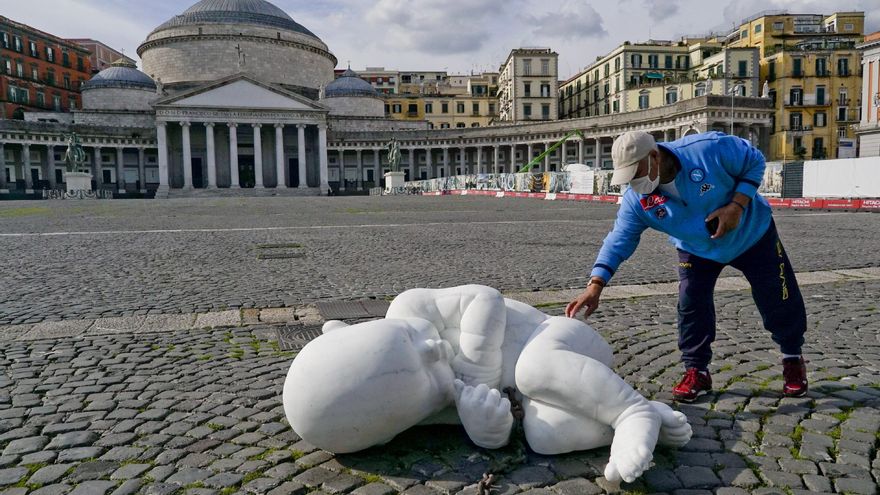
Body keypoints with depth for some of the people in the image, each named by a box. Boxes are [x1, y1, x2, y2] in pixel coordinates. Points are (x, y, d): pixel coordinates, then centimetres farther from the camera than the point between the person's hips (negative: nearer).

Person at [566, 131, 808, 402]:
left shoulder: (708, 149, -34)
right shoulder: (636, 200, -24)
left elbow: (755, 161, -19)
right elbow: (619, 241, -26)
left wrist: (737, 206, -31)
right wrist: (595, 285, -38)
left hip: (752, 233, -1)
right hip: (697, 249, 2)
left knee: (779, 300, 5)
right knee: (691, 305, -11)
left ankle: (793, 359, 32)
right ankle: (696, 371, 9)